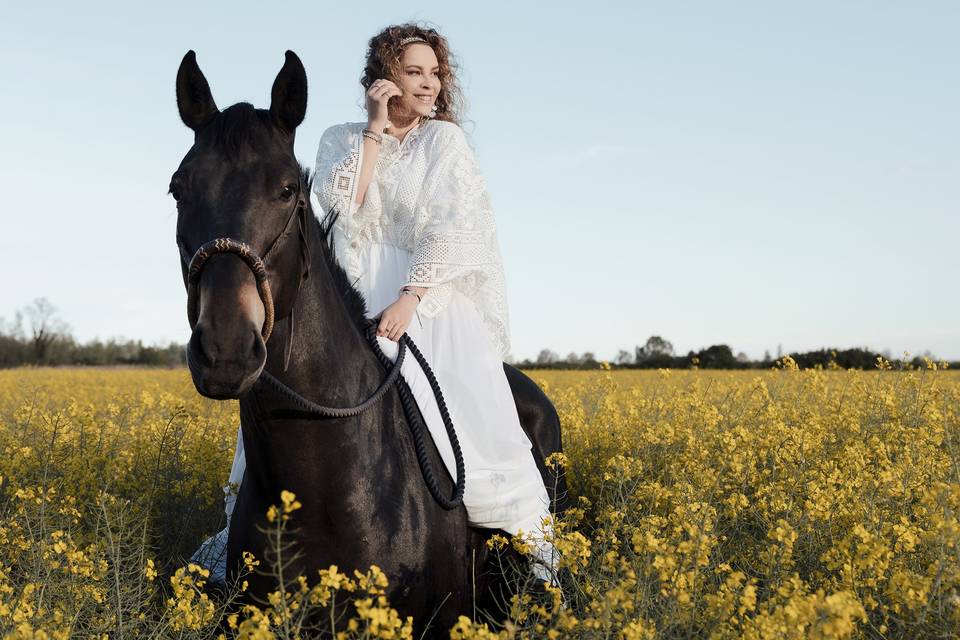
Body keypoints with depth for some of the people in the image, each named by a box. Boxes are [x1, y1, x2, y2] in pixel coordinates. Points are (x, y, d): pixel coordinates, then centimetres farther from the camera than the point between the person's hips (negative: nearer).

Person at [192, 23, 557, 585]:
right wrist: (376, 128, -6)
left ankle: (531, 539, -9)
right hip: (352, 294, 2)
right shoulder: (342, 139, 13)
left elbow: (452, 226, -7)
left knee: (474, 413, -24)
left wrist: (409, 298, -20)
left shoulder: (446, 140, 7)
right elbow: (339, 202, -8)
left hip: (429, 294, -2)